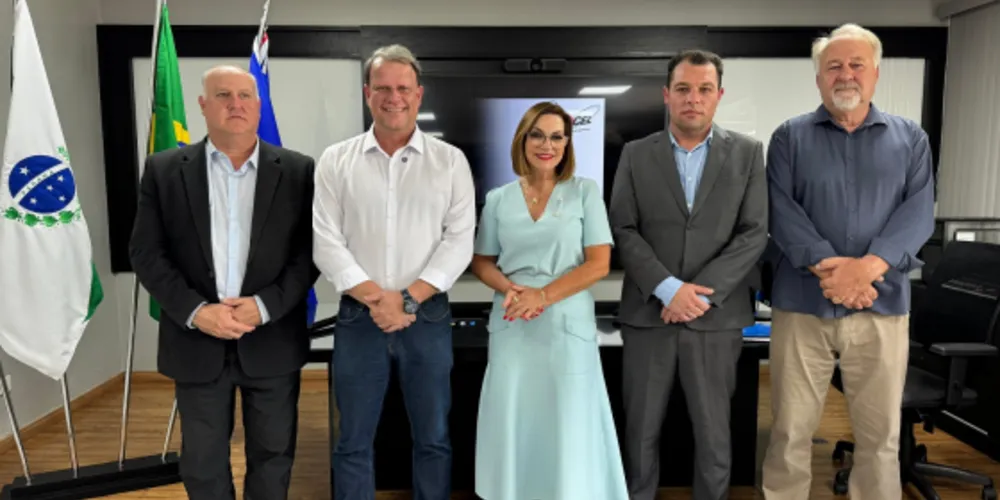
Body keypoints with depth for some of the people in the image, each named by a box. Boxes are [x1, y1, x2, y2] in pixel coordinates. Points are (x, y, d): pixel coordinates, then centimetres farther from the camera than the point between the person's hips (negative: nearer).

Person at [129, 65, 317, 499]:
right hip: (196, 340, 1)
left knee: (272, 454, 14)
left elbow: (310, 251, -3)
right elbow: (146, 253, -1)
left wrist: (264, 306, -15)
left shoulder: (297, 170, -1)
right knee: (202, 462, 15)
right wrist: (196, 312, -13)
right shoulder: (164, 169, 1)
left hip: (272, 341, 0)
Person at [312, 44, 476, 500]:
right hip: (358, 318, 1)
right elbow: (326, 241, -2)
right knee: (353, 442, 11)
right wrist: (375, 298, -12)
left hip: (428, 317, 0)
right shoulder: (336, 160, 4)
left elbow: (459, 240, -4)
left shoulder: (450, 160, 3)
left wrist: (408, 297, -13)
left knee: (433, 438, 12)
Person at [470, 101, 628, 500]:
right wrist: (511, 289, -9)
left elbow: (599, 264, -5)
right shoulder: (498, 199, 7)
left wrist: (543, 295, -15)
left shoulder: (585, 192, 0)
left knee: (568, 428, 3)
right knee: (513, 425, 7)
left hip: (567, 327, -2)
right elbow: (481, 261, 11)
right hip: (512, 328, 2)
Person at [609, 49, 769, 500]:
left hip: (716, 318, 0)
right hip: (647, 314, 1)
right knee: (641, 429, 11)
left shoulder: (747, 153, 4)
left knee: (713, 432, 11)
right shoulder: (636, 155, 4)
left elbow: (754, 234, -3)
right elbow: (624, 231, -2)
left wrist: (701, 292, -13)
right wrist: (668, 288, -14)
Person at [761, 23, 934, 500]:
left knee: (881, 434, 10)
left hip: (882, 304, 2)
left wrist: (868, 265, -18)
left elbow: (919, 210, -1)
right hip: (802, 302, -1)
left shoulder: (910, 138, 12)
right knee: (791, 429, 6)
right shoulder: (790, 136, 7)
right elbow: (781, 209, -5)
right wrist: (827, 267, -18)